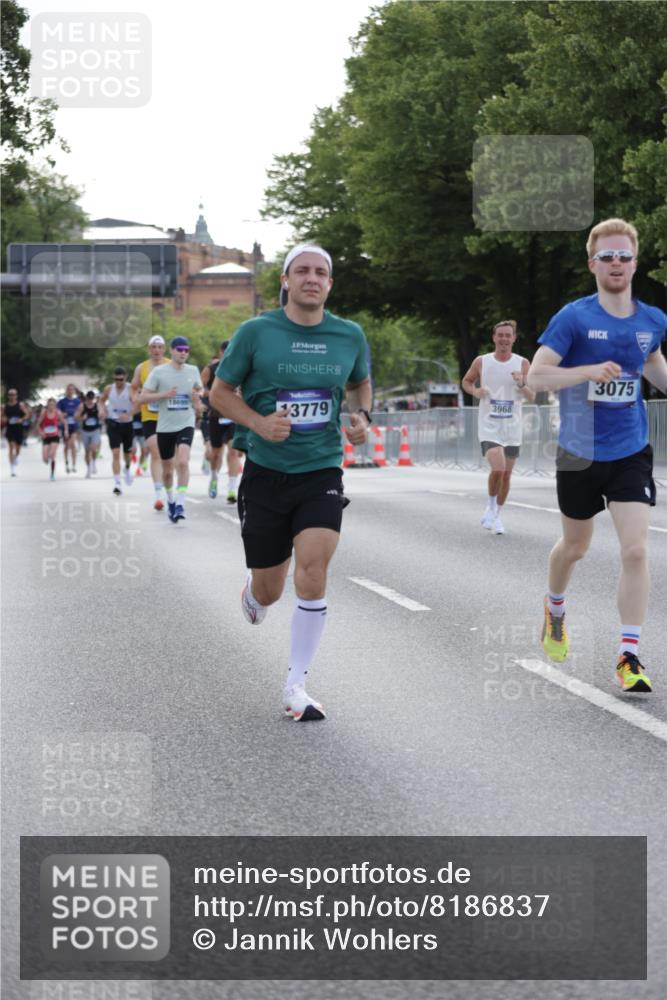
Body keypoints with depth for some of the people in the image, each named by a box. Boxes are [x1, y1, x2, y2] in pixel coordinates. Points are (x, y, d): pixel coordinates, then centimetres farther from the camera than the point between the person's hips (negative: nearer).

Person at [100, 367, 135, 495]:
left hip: (127, 424, -1)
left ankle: (127, 468, 52)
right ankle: (117, 484, -17)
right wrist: (103, 410, 0)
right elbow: (102, 401, 18)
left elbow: (136, 404, -26)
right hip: (113, 424, 1)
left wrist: (128, 414, -42)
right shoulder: (109, 389, 0)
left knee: (127, 453, 17)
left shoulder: (130, 389, -12)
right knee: (116, 453, -12)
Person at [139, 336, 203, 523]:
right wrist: (165, 394, -18)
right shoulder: (159, 372, -4)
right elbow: (143, 397, -5)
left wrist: (197, 400, 2)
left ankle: (180, 504, -22)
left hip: (186, 425, 0)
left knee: (183, 462, -23)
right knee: (167, 470, 11)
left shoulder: (193, 371, 4)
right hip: (165, 427, 0)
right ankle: (170, 500, 37)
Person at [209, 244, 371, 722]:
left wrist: (362, 415, 1)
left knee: (312, 570, -19)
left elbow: (360, 382, 22)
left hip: (322, 472, 1)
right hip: (266, 472, -1)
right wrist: (258, 423, -14)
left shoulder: (350, 335, 2)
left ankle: (296, 686, -6)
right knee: (269, 591, 7)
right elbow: (220, 391, 3)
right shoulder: (256, 332, -6)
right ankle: (253, 592, 49)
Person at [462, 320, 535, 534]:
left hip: (512, 428, 2)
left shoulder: (522, 364, 0)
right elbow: (466, 381, 15)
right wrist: (475, 391, -7)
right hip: (489, 426, -2)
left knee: (506, 475, 8)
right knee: (498, 469, -20)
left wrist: (521, 384, -22)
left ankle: (497, 516, 27)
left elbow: (532, 397, -2)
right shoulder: (481, 362, -1)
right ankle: (490, 507, 5)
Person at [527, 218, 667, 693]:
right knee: (575, 546, 17)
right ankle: (555, 609, 50)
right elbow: (536, 375, -17)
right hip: (579, 453, -1)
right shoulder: (574, 317, -12)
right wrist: (589, 371, -30)